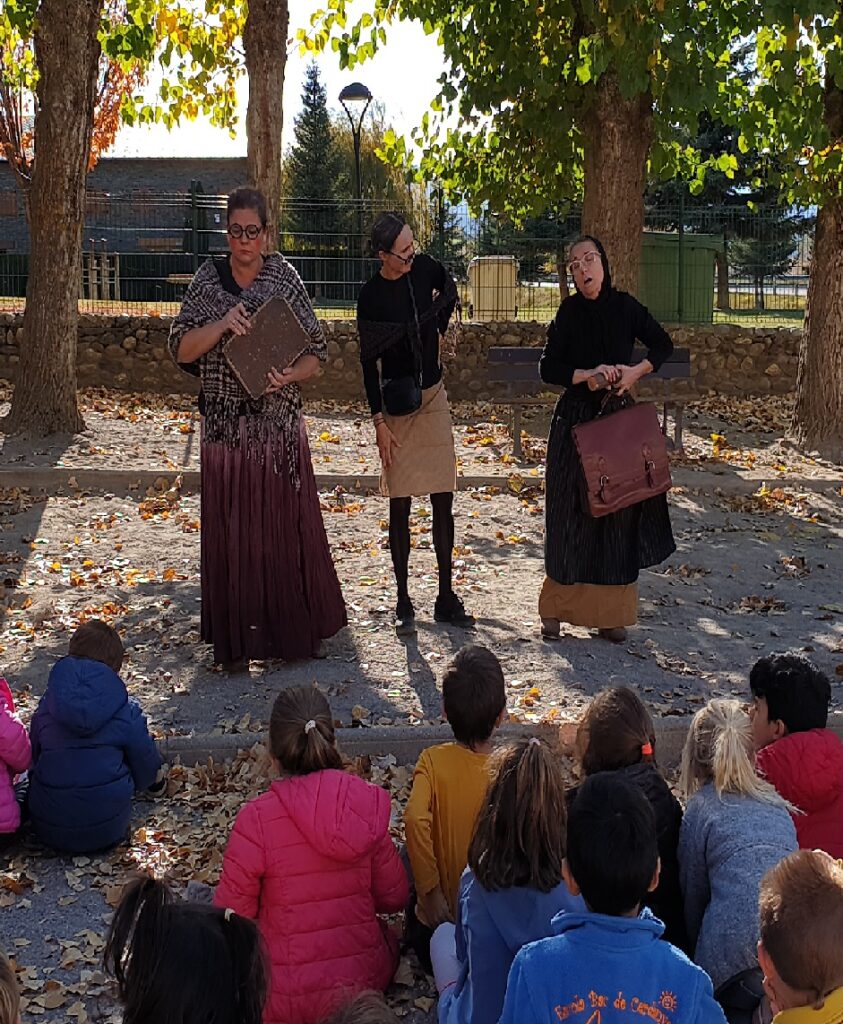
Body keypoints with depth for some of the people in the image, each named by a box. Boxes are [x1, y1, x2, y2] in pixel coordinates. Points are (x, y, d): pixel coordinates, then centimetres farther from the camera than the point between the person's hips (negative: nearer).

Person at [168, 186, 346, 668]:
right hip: (226, 427, 1)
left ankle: (297, 630, 18)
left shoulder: (285, 278, 0)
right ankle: (237, 640, 14)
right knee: (232, 532, 4)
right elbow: (181, 350, -2)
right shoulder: (209, 279, 3)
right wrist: (221, 325, -18)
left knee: (288, 527, 5)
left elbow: (317, 351, 2)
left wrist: (291, 375, -18)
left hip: (280, 427, -1)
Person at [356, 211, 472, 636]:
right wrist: (378, 421, -10)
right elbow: (368, 361, -7)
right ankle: (403, 603, 9)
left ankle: (446, 597, 14)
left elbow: (450, 290, 21)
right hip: (396, 405, -4)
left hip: (433, 396, 4)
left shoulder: (425, 268, -3)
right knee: (400, 505, 1)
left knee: (444, 501, 5)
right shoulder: (371, 296, -11)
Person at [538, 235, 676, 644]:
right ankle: (556, 609, 10)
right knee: (571, 511, 0)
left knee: (618, 510, 3)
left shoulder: (624, 306, 1)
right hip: (575, 420, -2)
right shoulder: (569, 312, -4)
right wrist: (588, 374, -20)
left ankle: (610, 613, 12)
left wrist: (636, 371, -6)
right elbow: (548, 369, -6)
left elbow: (662, 344, 11)